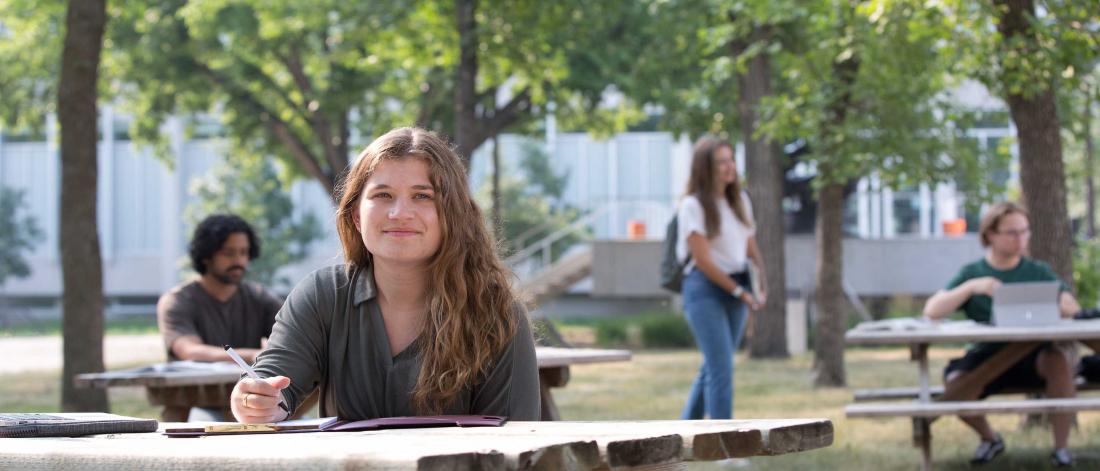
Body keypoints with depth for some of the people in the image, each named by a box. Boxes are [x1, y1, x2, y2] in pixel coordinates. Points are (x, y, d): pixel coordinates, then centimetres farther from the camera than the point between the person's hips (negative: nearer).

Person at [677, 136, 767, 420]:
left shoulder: (740, 200, 11)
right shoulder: (693, 205, -9)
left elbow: (751, 248, 12)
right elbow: (703, 259, -12)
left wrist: (761, 285, -5)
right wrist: (740, 292, -13)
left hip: (736, 288, 7)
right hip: (706, 289, -7)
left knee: (713, 366, 12)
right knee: (722, 368, -13)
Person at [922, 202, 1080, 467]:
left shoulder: (1039, 272, 11)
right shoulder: (972, 273, 9)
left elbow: (1072, 307, -3)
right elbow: (932, 311, -4)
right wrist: (971, 287, -18)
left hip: (1033, 355, 0)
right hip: (987, 355, 0)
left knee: (1059, 358, -33)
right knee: (954, 384, -29)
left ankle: (1061, 446, -18)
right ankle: (989, 439, 5)